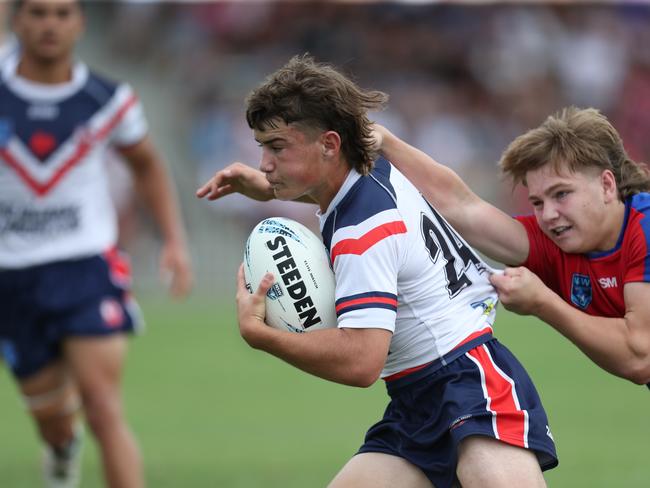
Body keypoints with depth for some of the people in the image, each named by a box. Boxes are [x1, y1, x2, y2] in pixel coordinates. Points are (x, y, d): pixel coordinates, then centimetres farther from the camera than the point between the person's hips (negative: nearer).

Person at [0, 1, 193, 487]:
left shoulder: (109, 100, -2)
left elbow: (147, 164, 16)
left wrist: (175, 240, 6)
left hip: (88, 269, -1)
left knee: (104, 411, -15)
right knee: (52, 418, 12)